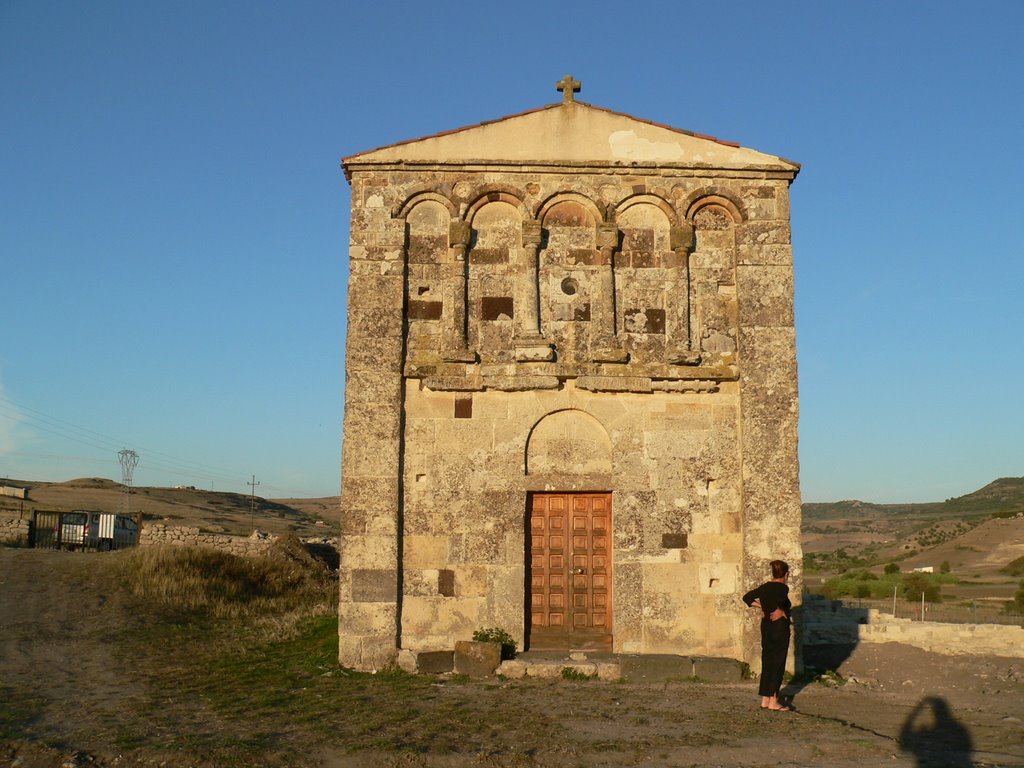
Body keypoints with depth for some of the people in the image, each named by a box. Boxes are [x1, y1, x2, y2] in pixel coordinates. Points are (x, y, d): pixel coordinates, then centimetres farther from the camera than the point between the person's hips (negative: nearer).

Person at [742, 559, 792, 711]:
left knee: (767, 661, 11)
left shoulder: (765, 587, 6)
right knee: (778, 663, 1)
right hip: (780, 627, -7)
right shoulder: (783, 588, -14)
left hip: (766, 626, 7)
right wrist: (780, 612, -16)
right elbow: (778, 601, -33)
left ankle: (765, 699, 16)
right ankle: (773, 701, 4)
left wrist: (761, 606, 6)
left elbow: (747, 598, 7)